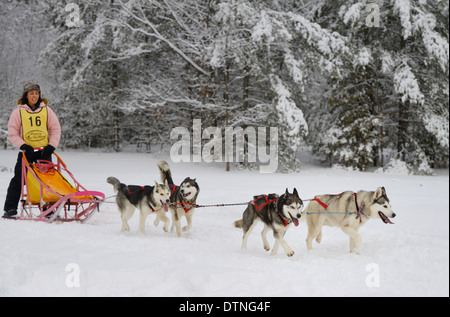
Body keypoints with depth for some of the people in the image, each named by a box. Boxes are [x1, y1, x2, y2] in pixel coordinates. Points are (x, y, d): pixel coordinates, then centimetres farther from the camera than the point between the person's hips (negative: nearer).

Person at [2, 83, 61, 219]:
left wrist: (51, 146, -6)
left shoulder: (46, 110, 7)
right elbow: (12, 133, 1)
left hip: (44, 151, 1)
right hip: (26, 151, -1)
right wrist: (23, 145, -12)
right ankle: (10, 209, 2)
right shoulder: (19, 111, 3)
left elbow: (55, 129, 7)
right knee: (18, 180, -3)